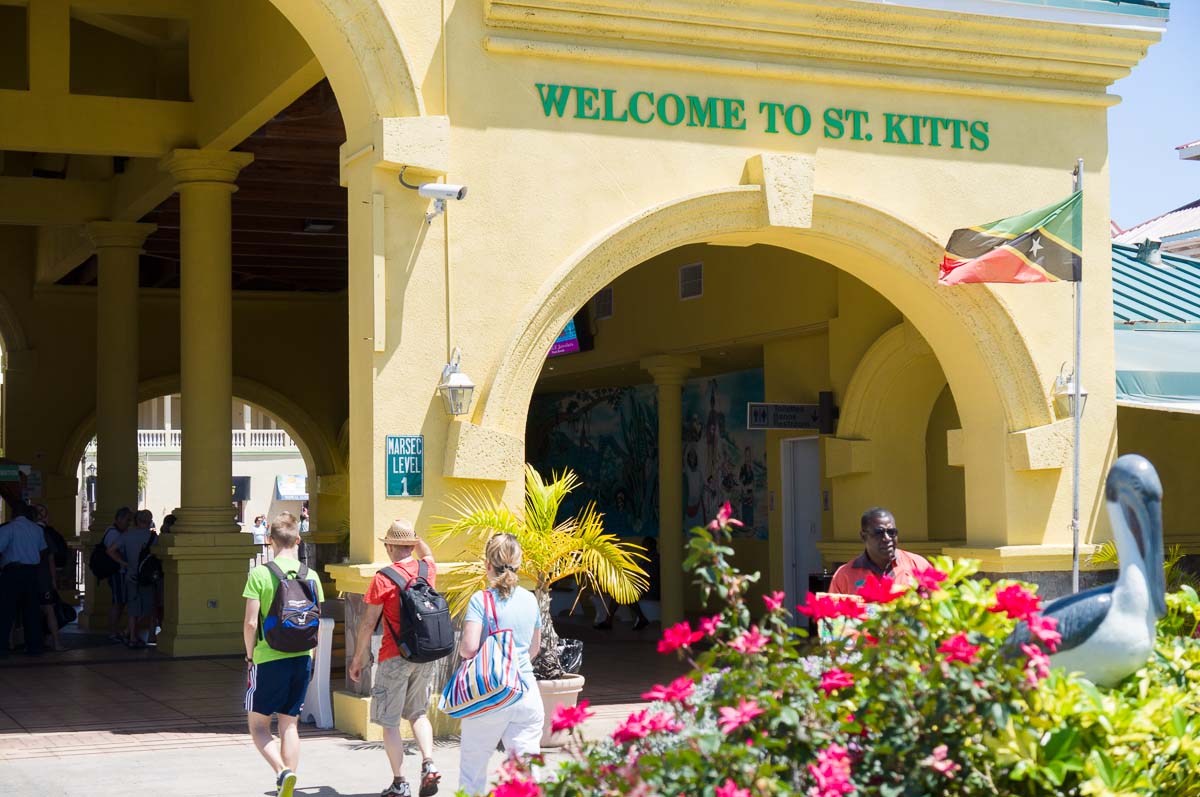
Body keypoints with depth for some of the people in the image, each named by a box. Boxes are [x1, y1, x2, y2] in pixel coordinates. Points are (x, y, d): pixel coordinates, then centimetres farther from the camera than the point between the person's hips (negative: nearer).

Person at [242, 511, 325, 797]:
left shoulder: (260, 574, -10)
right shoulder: (311, 576, 2)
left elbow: (251, 623, -12)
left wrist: (250, 656, 2)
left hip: (269, 658, -4)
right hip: (302, 658, 4)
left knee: (258, 723, 8)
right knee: (290, 723, 13)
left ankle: (282, 771, -15)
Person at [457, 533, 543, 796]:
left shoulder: (481, 600, -9)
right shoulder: (529, 599, 7)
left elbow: (469, 647, -19)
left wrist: (461, 649, 3)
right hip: (527, 694, 4)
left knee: (473, 765, 12)